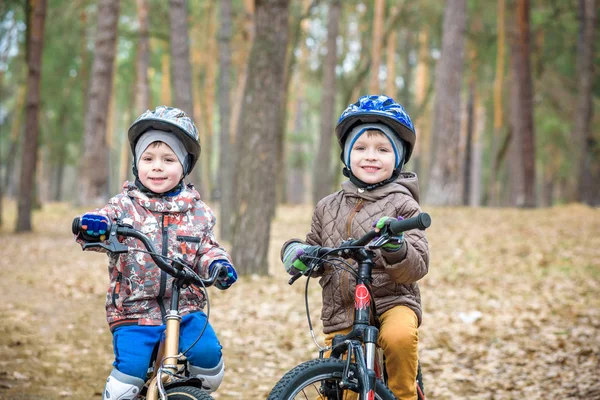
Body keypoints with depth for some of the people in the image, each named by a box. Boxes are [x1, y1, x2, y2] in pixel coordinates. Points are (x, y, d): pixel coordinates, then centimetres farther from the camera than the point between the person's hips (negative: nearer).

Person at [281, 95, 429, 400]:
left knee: (399, 336, -35)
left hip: (392, 302, -4)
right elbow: (316, 255, 19)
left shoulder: (402, 205, -3)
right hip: (340, 313, 4)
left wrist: (396, 248, -30)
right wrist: (297, 252, -3)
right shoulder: (329, 207, 9)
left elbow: (418, 267, -10)